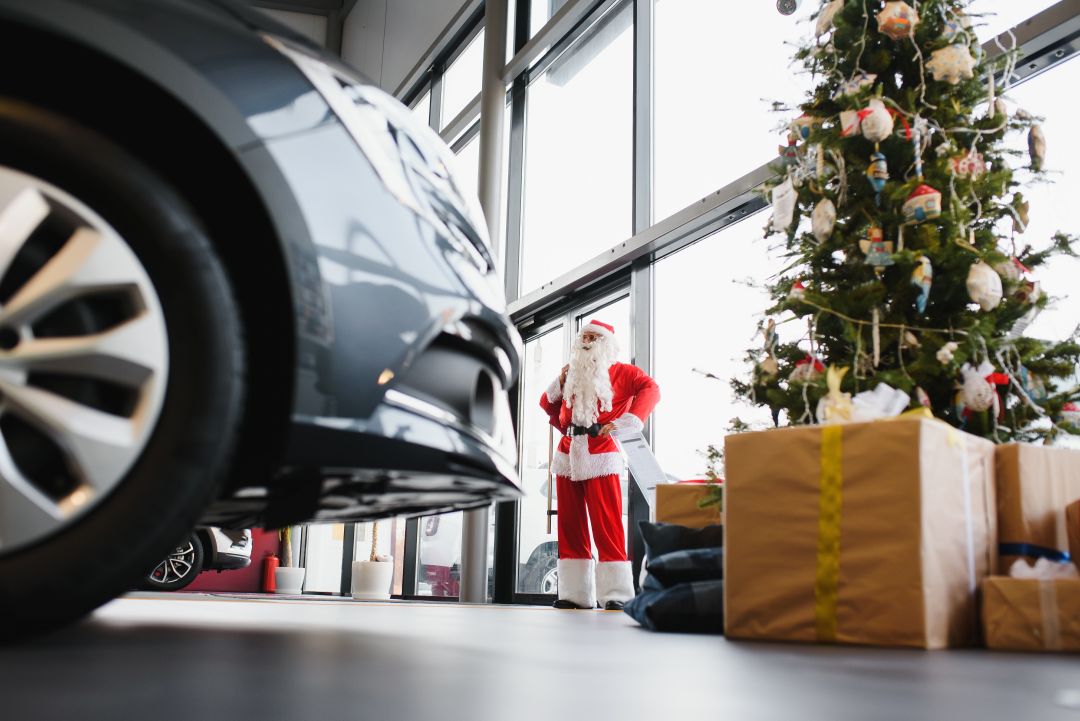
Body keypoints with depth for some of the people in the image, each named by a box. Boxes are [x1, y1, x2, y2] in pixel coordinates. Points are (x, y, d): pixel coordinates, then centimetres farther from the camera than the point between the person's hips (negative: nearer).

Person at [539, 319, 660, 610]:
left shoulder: (618, 371, 7)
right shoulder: (573, 374, 22)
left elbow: (650, 389, -7)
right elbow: (548, 405, 24)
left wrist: (625, 422, -14)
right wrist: (560, 383, 7)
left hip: (600, 455, -6)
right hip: (568, 455, 6)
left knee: (607, 526, -10)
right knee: (570, 526, 4)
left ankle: (617, 594, -8)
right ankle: (575, 593, 8)